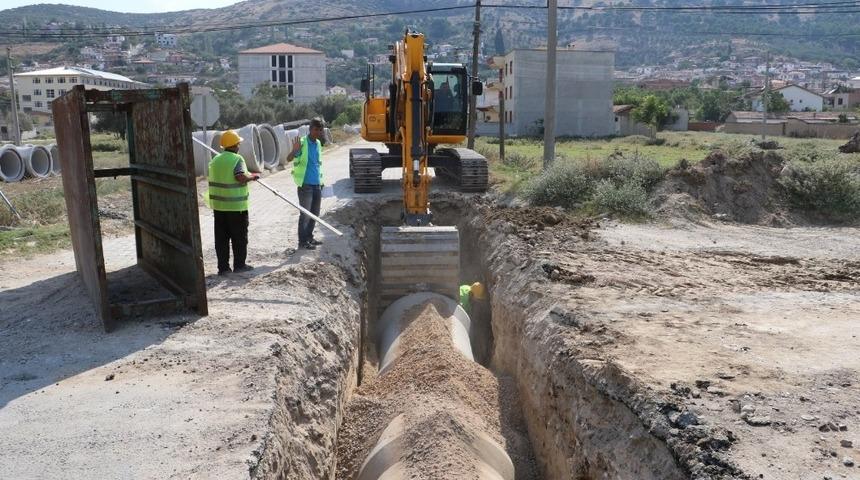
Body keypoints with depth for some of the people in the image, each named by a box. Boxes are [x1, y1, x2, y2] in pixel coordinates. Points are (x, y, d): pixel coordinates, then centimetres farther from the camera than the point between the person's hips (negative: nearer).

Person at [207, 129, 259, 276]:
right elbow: (241, 177, -25)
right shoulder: (237, 159, -11)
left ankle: (223, 267, 11)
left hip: (218, 204, 6)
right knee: (239, 236, 7)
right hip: (236, 205, -6)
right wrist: (252, 176, -7)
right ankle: (239, 265, 13)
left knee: (221, 237, 9)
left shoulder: (215, 159, 11)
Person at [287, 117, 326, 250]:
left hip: (317, 185, 7)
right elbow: (289, 159, -20)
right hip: (305, 185, -7)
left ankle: (309, 237, 28)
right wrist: (295, 150, -39)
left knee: (315, 213, 14)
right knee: (305, 213, -1)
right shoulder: (302, 143, -12)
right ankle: (302, 241, 8)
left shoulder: (318, 144, 11)